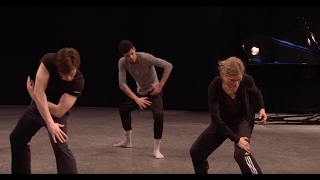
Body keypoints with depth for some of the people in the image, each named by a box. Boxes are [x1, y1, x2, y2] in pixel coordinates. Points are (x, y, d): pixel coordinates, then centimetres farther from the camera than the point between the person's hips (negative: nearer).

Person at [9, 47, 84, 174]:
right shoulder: (48, 61, -29)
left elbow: (59, 111, -30)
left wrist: (33, 95, -21)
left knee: (60, 146, -25)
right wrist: (50, 124, -37)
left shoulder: (78, 81, -32)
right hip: (37, 106, 4)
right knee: (16, 139, 16)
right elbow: (38, 93, -33)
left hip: (56, 112, -4)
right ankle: (21, 171, 36)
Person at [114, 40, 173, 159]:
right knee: (123, 109, 14)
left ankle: (156, 149, -20)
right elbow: (122, 84, -20)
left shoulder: (146, 58, -30)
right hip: (140, 92, 6)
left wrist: (160, 86, -26)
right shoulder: (122, 62, -18)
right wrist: (137, 99, -27)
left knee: (158, 114, -30)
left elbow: (168, 66, -28)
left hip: (153, 91, -6)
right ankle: (127, 141, 32)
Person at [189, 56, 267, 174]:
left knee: (241, 153, -28)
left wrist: (261, 108, -17)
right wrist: (236, 139, -33)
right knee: (196, 151, 6)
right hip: (222, 122, 2)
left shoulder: (246, 80, -24)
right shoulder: (215, 86, -30)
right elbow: (215, 118, -30)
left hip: (243, 119, -2)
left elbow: (256, 93, 2)